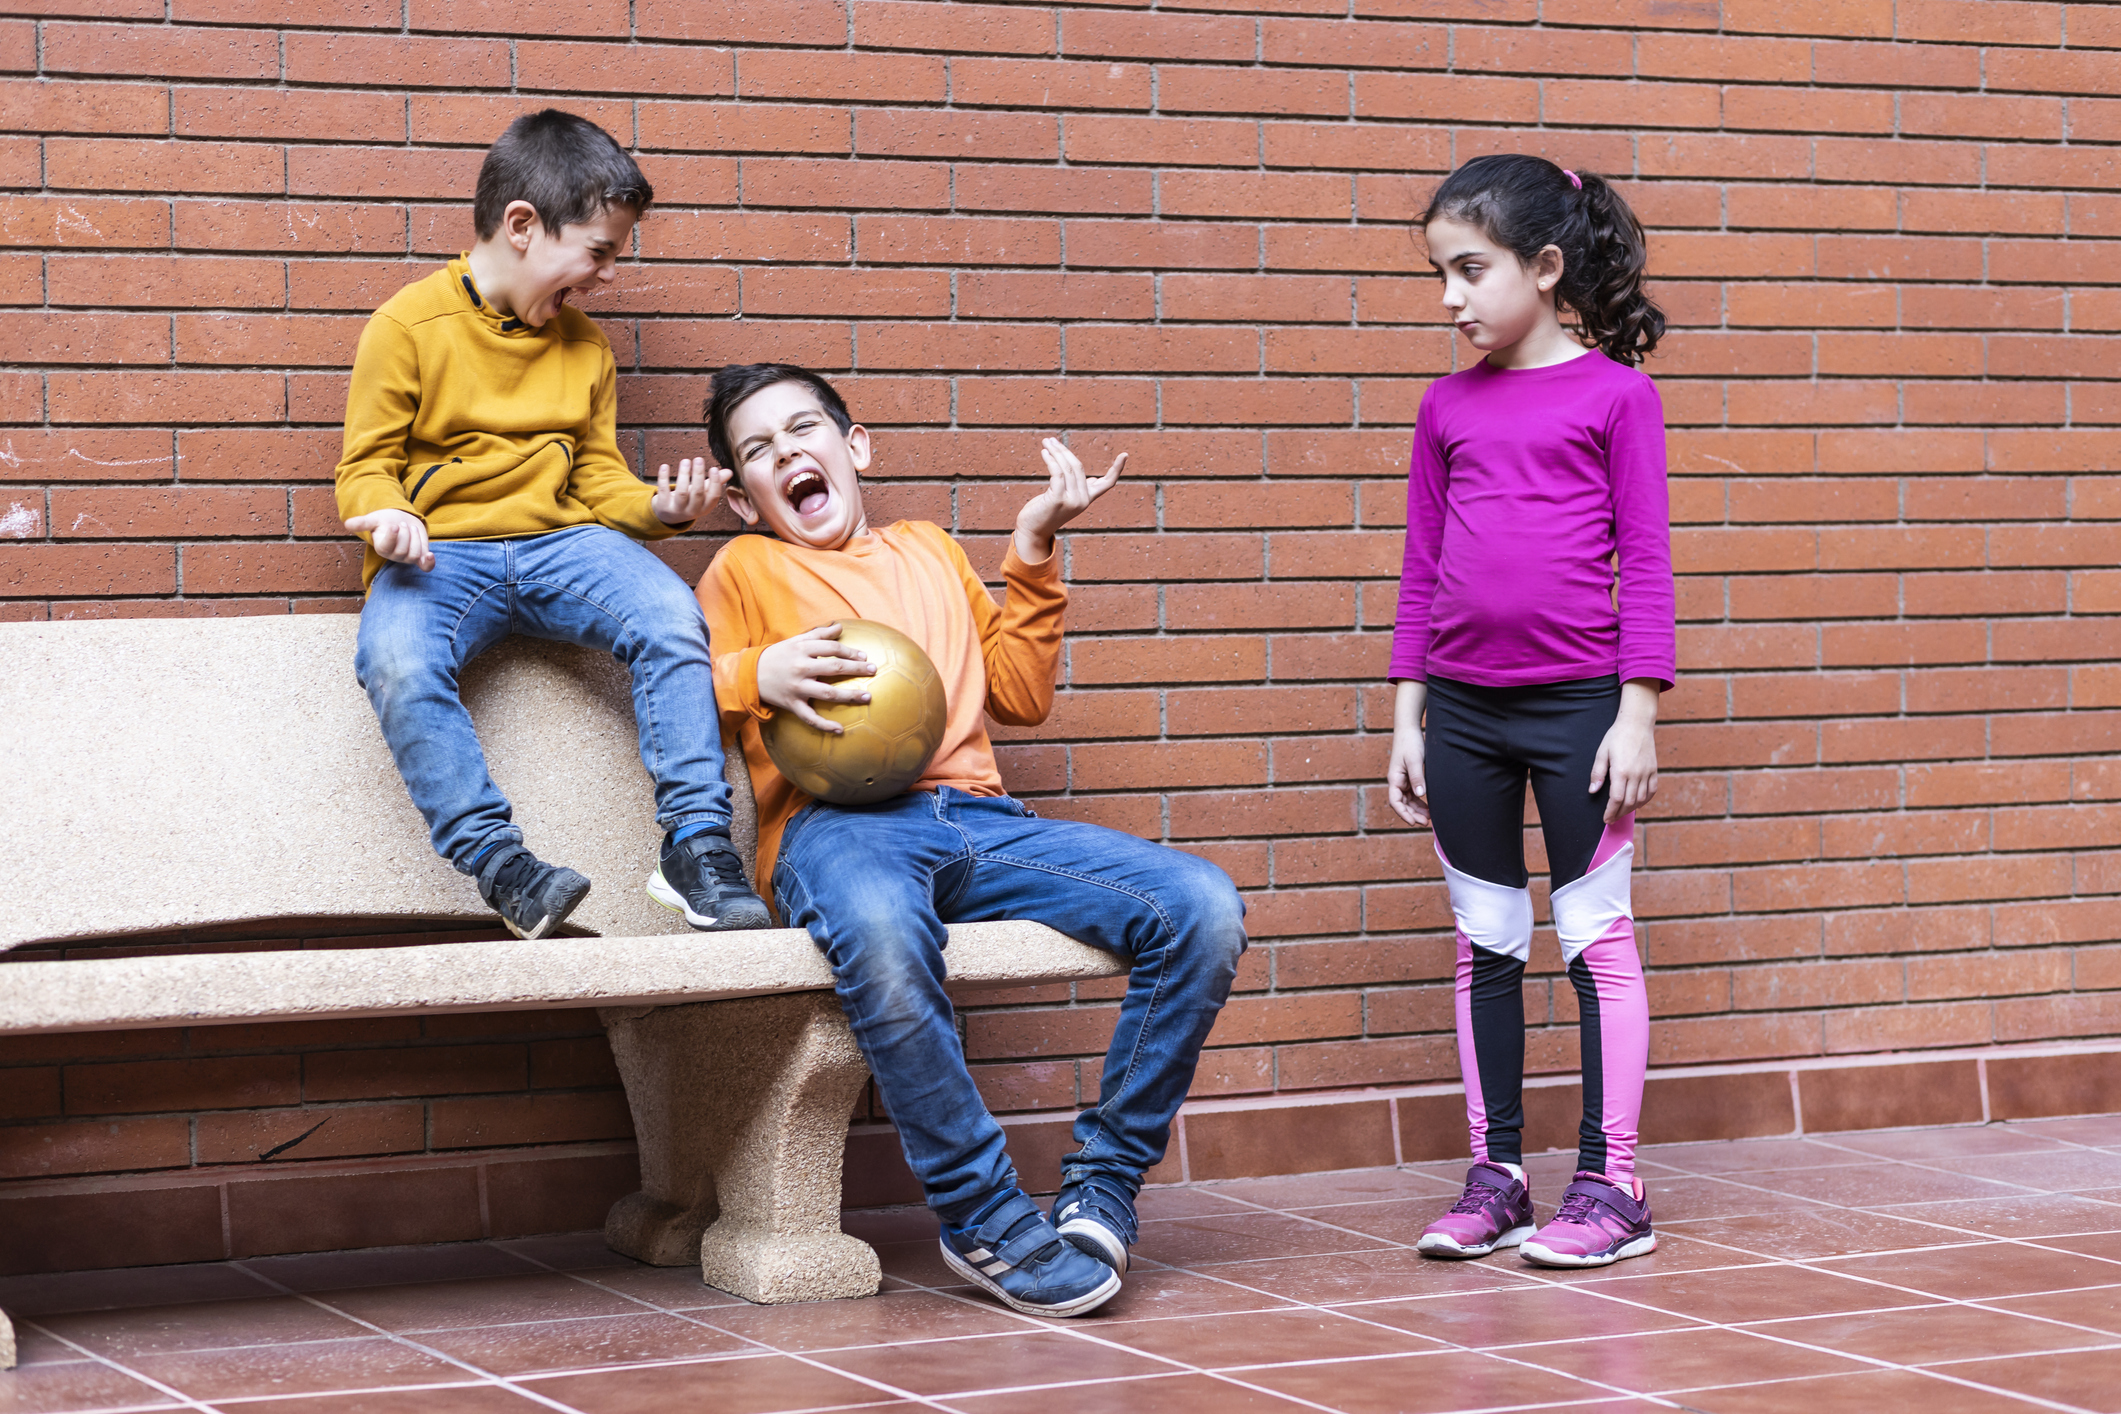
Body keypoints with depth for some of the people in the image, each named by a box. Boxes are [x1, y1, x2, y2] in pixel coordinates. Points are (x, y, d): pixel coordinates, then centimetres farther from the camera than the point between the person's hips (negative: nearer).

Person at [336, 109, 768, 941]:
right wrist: (388, 517, -22)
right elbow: (367, 465, 0)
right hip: (440, 553, -4)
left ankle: (697, 848, -22)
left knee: (671, 617, -25)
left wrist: (655, 506, -4)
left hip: (558, 540, 4)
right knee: (396, 661, -36)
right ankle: (500, 864, -30)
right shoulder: (409, 325, -2)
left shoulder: (586, 345, 15)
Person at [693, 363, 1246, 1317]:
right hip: (837, 823, -4)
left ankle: (1103, 1184, -11)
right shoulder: (743, 569, 24)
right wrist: (757, 678, -7)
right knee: (882, 932, -44)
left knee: (1204, 909, -20)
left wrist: (1033, 549, 20)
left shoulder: (930, 549, 33)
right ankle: (984, 1220, -28)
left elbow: (1021, 696, 27)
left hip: (977, 819, 4)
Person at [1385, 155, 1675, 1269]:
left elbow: (1646, 560, -4)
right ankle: (1495, 1177, 17)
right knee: (1483, 942, 9)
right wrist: (1407, 718, 9)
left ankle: (1609, 1184, 7)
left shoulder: (1615, 392, -3)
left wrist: (1636, 713, -9)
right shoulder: (1448, 405, 9)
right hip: (1463, 708, 5)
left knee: (1595, 935, 2)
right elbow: (1420, 569, 12)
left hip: (1578, 704, -4)